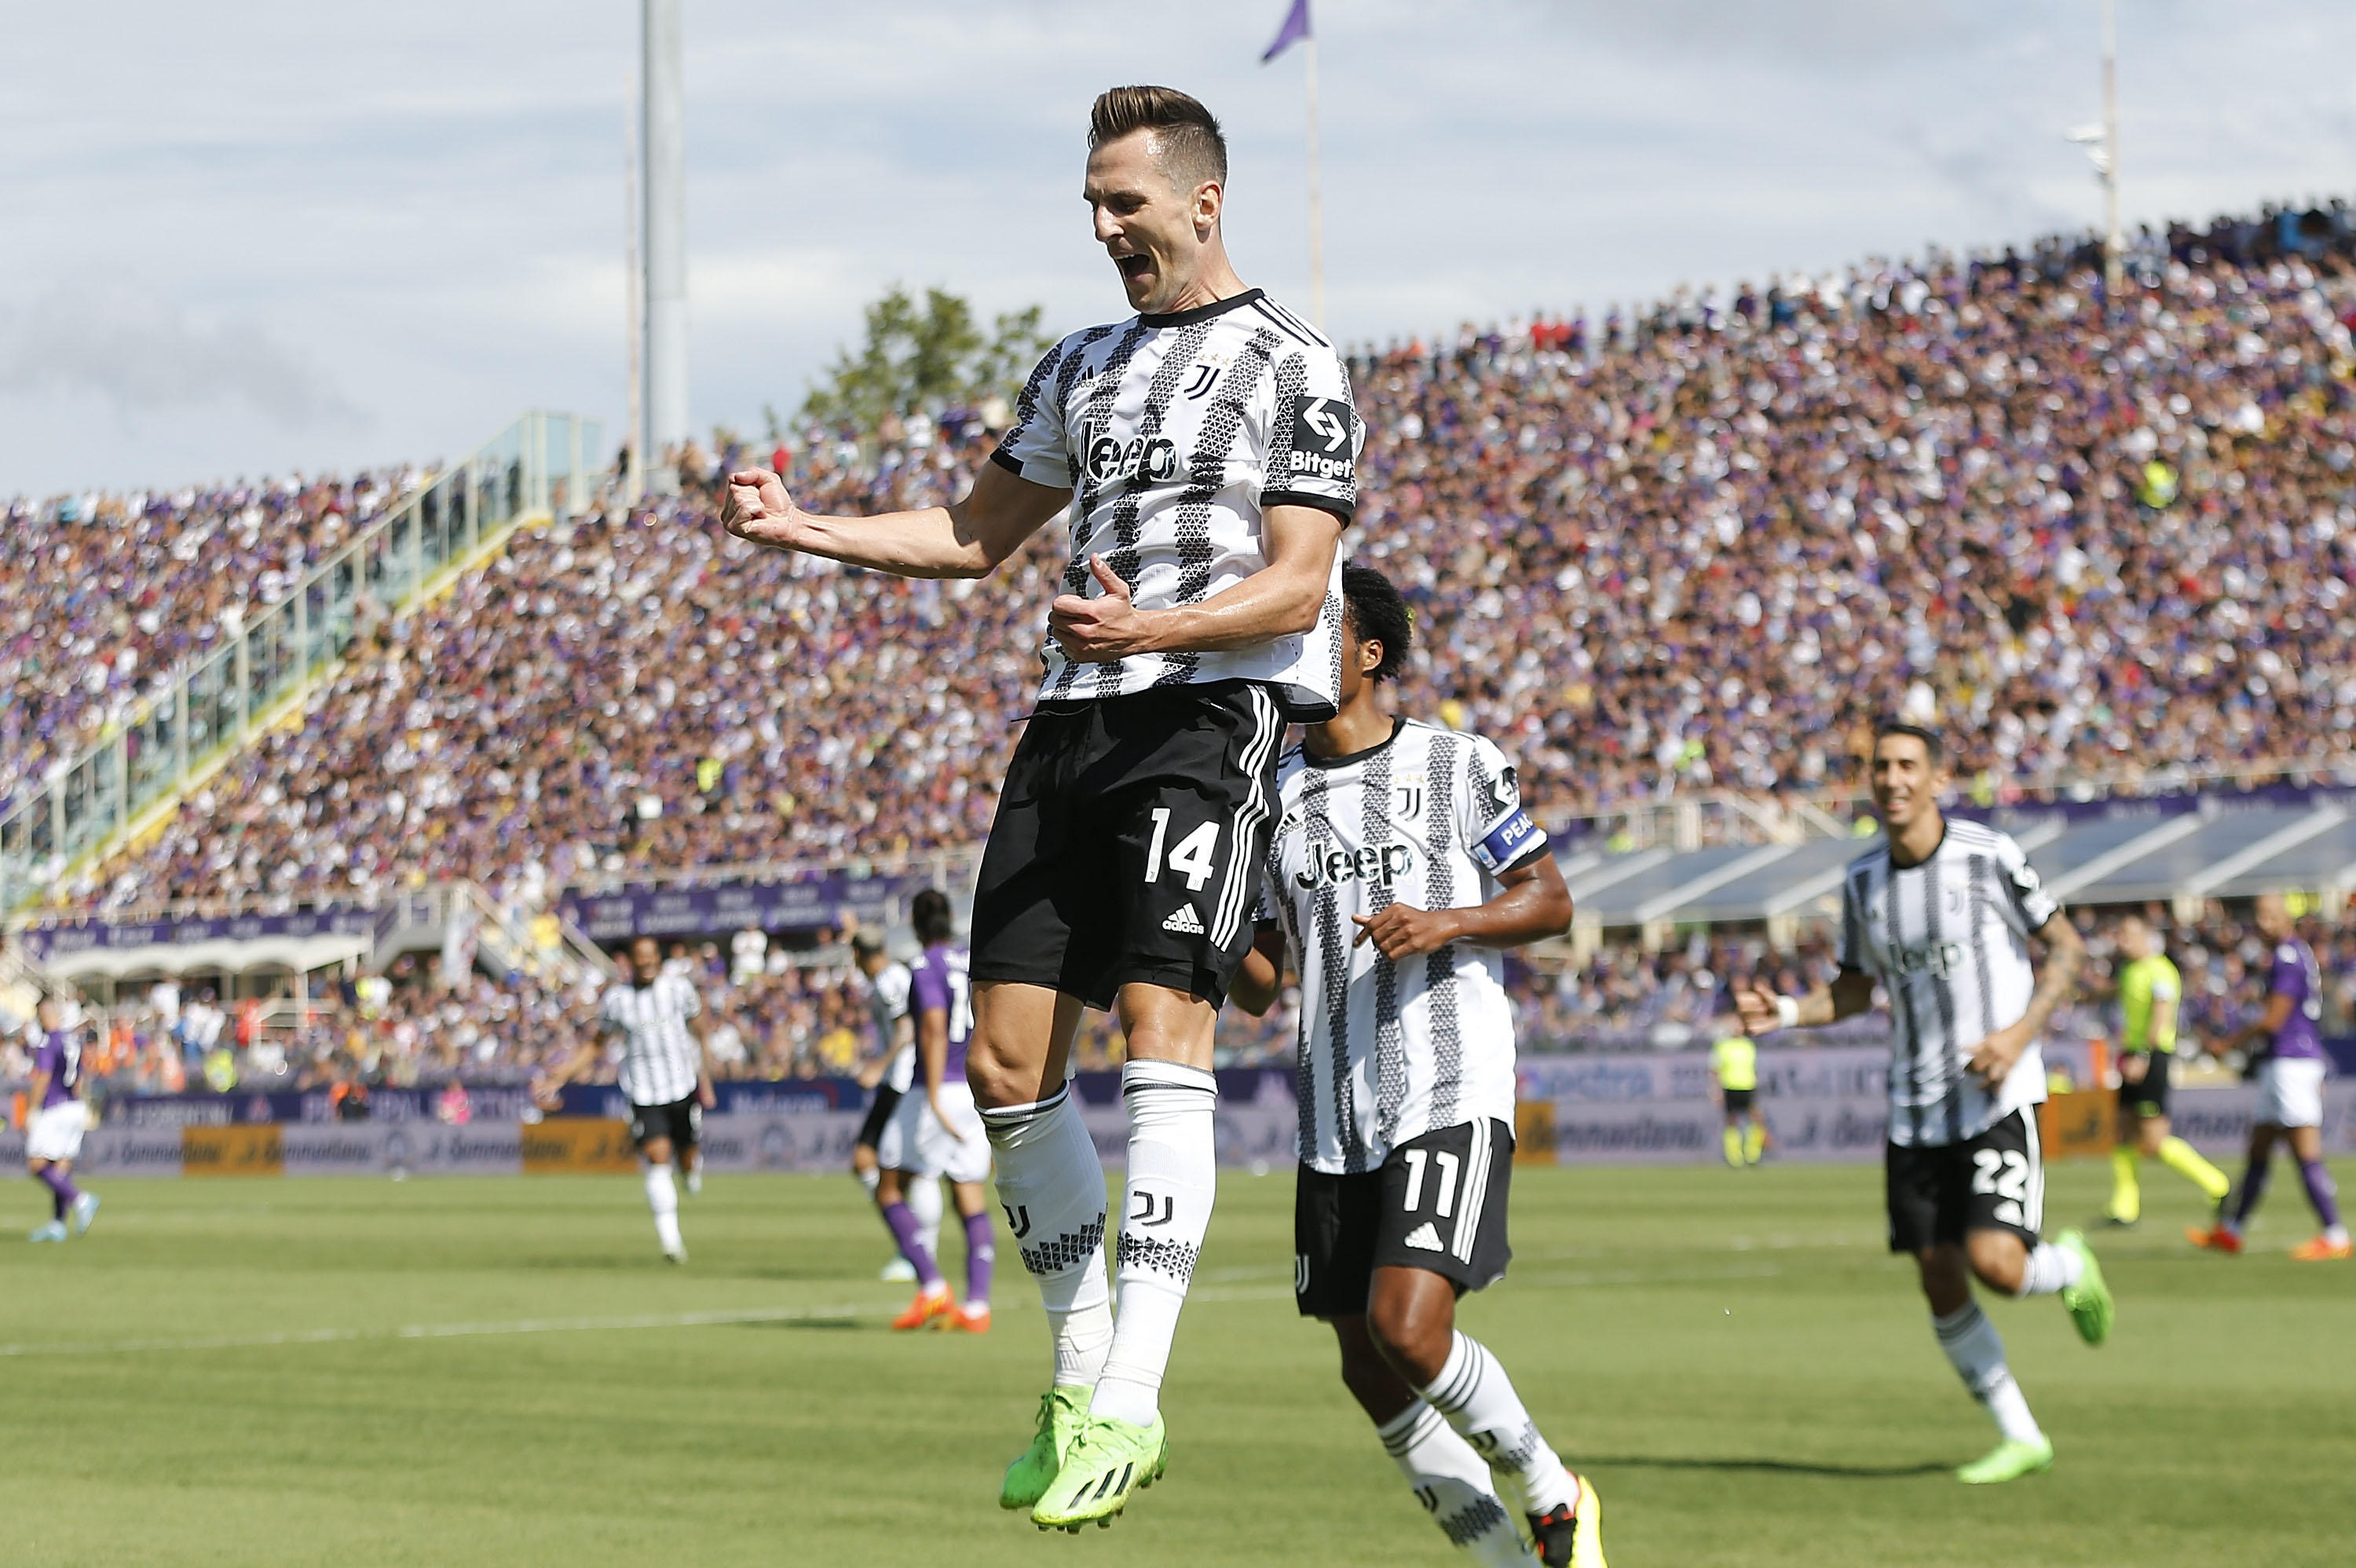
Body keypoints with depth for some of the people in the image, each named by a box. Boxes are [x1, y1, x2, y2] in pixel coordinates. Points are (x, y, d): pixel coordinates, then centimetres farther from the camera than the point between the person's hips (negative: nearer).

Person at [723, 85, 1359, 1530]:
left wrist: (1156, 629, -25)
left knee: (1162, 1024, -21)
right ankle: (1080, 1380, 15)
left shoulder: (1295, 367, 0)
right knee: (1008, 1067, 1)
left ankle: (1132, 1404, -25)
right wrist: (811, 530, 14)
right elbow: (978, 534, 27)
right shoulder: (1083, 367, 22)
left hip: (1214, 711, -7)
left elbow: (1296, 589, -8)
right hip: (1075, 716, 7)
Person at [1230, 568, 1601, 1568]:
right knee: (1371, 1373, 5)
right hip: (1335, 1119, 6)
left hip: (1452, 1099, -6)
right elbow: (1257, 986, 15)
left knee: (1407, 1327, -20)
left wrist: (1446, 923, -13)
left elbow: (1551, 902, 4)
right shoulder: (1271, 798, 13)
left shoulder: (1458, 766, 1)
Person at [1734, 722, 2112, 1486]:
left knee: (1994, 1263, -18)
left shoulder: (1987, 856, -9)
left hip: (1999, 1096, -5)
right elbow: (1856, 988, 17)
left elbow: (2066, 947, 0)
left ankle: (2069, 1268, 19)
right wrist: (1785, 1012, -2)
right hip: (1914, 1105, 5)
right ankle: (2020, 1437, 17)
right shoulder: (1862, 880, 4)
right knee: (1940, 1280, 2)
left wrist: (2019, 1032, -13)